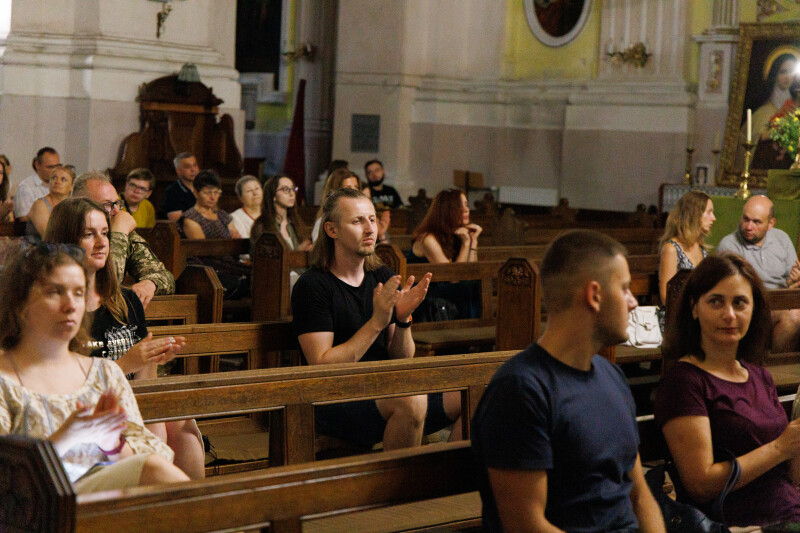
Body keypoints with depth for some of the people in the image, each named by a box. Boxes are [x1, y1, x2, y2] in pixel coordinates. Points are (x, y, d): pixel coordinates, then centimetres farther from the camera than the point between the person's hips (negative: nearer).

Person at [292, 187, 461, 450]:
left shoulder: (384, 278, 13)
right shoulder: (312, 286, -5)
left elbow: (402, 359, 12)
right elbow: (321, 365, -14)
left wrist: (403, 320, -9)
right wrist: (377, 322, -19)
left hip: (386, 394, 6)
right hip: (334, 401, -6)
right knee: (411, 401, -35)